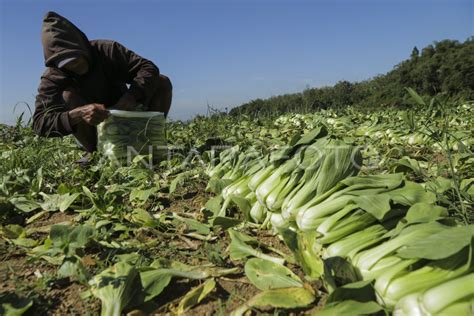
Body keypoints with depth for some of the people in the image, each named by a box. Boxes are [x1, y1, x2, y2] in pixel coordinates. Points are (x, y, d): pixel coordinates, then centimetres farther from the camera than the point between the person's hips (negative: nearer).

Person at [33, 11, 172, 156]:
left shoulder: (106, 50, -16)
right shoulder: (52, 79, -17)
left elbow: (149, 68, -21)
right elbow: (39, 123, -29)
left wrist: (132, 96, -40)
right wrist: (78, 114, -49)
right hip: (94, 131, -1)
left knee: (162, 82, -17)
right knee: (68, 95, -29)